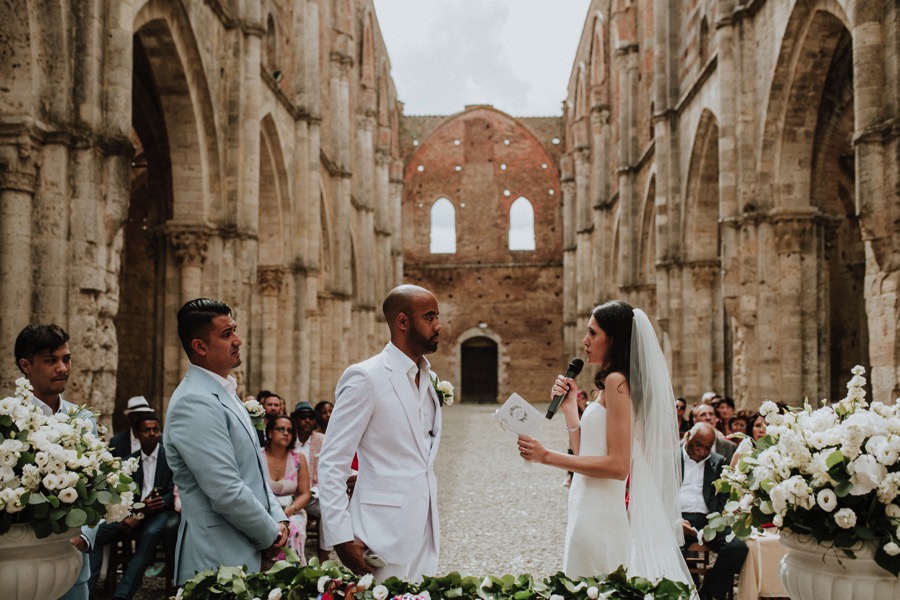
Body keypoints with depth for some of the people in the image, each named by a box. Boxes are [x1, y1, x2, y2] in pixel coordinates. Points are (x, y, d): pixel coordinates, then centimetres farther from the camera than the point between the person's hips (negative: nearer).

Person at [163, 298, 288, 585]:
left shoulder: (224, 394, 12)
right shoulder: (194, 403, -18)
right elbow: (227, 493, -23)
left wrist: (278, 518, 4)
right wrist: (271, 534, -10)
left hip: (249, 555, 9)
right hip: (219, 561, -9)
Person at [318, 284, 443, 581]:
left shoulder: (429, 378, 13)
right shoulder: (365, 377, -11)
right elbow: (332, 463, -12)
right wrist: (341, 537, -17)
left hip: (425, 531, 7)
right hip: (385, 537, -7)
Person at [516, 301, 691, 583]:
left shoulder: (616, 381, -12)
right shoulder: (612, 383, 16)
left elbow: (618, 465, -19)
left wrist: (547, 456, -17)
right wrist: (569, 407, 8)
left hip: (600, 515, -9)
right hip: (591, 510, 9)